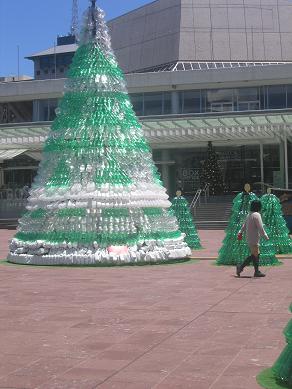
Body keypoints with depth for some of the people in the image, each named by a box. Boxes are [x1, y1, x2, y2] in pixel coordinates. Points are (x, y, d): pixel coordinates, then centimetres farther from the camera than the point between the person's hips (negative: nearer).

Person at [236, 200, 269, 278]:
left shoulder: (249, 215, 13)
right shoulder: (257, 215, -15)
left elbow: (244, 225, 21)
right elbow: (260, 228, -18)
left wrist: (240, 232, 28)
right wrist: (266, 236, -12)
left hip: (249, 238, 10)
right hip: (254, 239, -10)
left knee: (256, 254, 11)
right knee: (254, 255, -7)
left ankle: (257, 272, 12)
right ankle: (241, 267, -8)